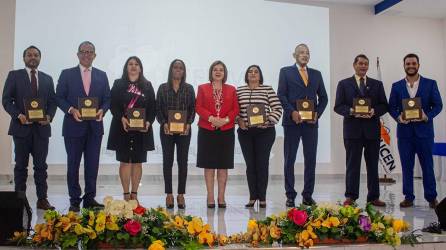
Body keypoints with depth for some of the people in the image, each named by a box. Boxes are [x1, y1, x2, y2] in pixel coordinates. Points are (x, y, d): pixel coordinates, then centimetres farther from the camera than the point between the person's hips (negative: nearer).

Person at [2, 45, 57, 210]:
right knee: (21, 165, 5)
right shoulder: (14, 75, 6)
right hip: (21, 127, -2)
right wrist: (19, 115, -14)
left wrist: (49, 116, -8)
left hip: (42, 127, 2)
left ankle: (42, 199, 7)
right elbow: (6, 100, 0)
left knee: (41, 165, 3)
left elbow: (52, 102, 11)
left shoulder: (47, 79, 14)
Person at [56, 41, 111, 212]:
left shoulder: (102, 76, 10)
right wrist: (71, 110, -16)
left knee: (92, 164, 6)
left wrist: (102, 110, -12)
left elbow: (107, 99, 8)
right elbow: (59, 97, 0)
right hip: (74, 126, -2)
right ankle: (74, 199, 14)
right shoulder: (67, 74, 3)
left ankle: (90, 198, 16)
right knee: (73, 164, 5)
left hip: (95, 126, 2)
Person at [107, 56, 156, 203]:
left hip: (142, 129, 1)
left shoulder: (147, 86, 10)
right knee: (124, 161, 0)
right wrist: (121, 118, -17)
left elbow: (153, 107, 6)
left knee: (137, 162, 4)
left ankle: (134, 194, 12)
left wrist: (148, 122, -10)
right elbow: (113, 104, -1)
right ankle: (126, 194, 8)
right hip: (122, 128, -1)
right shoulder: (118, 84, 7)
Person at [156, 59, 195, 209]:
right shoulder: (163, 88, 8)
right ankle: (169, 194, 7)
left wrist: (188, 124, -11)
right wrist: (164, 123, -11)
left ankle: (181, 195, 7)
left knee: (183, 162, 1)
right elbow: (158, 108, 4)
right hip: (167, 129, 0)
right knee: (167, 161, 2)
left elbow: (193, 108, 5)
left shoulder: (189, 88, 9)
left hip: (184, 130, 0)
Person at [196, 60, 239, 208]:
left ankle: (221, 197, 10)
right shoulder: (202, 88, 9)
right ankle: (210, 198, 7)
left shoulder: (231, 89, 12)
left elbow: (235, 109, 5)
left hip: (226, 131, 1)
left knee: (223, 166, 3)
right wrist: (211, 118, -15)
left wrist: (225, 119, -12)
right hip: (207, 131, -1)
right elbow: (198, 107, -1)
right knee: (209, 165, 0)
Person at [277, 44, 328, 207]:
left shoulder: (316, 74, 16)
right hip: (292, 121, -3)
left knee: (311, 160, 4)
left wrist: (317, 113, -3)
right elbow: (281, 95, -3)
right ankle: (290, 196, 9)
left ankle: (308, 195, 14)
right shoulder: (285, 72, 6)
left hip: (311, 122, 3)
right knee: (289, 160, 1)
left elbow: (323, 97, 13)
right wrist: (292, 112, -15)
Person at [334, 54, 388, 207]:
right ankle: (350, 196, 7)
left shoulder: (377, 84, 14)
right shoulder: (344, 84, 8)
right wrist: (351, 111, -16)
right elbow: (338, 106, 1)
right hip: (352, 129, -2)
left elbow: (384, 106, 9)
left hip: (372, 129, 2)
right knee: (352, 164, 0)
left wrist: (374, 111, -11)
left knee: (373, 165, 6)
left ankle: (373, 197, 14)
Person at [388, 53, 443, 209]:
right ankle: (408, 197, 14)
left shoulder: (430, 84, 4)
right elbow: (391, 107, 6)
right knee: (407, 166, 6)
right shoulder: (396, 86, 8)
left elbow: (438, 105, 2)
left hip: (424, 130, -1)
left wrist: (427, 116, -16)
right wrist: (398, 117, -14)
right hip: (404, 131, 1)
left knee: (427, 165, 4)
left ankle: (431, 197, 15)